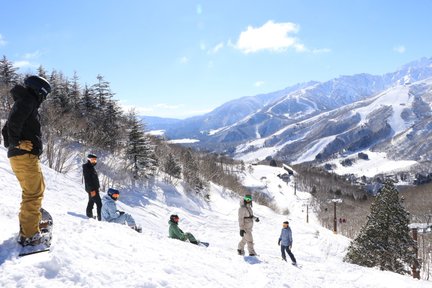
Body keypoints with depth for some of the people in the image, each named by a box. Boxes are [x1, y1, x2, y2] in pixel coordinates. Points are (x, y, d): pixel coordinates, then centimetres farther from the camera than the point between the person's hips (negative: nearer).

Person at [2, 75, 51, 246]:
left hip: (17, 156, 10)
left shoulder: (22, 102, 24)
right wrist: (17, 143, -16)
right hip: (26, 155, -10)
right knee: (34, 194, -9)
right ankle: (29, 235, -10)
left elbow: (6, 129, 25)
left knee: (33, 191, 20)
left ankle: (26, 227, 28)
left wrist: (11, 144, 15)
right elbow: (14, 121, -24)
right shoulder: (28, 100, -7)